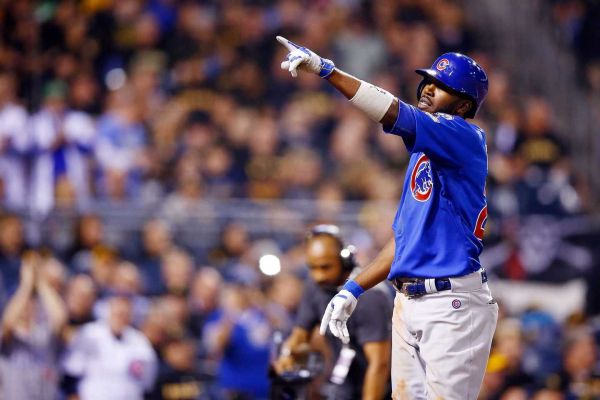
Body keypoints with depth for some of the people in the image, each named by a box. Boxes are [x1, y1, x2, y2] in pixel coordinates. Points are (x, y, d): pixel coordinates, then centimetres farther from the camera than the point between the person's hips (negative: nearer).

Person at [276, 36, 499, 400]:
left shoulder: (466, 138, -7)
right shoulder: (421, 155, 20)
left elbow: (396, 114, -21)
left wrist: (326, 69, -23)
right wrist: (354, 289, 14)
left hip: (453, 304, -9)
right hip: (409, 302, 9)